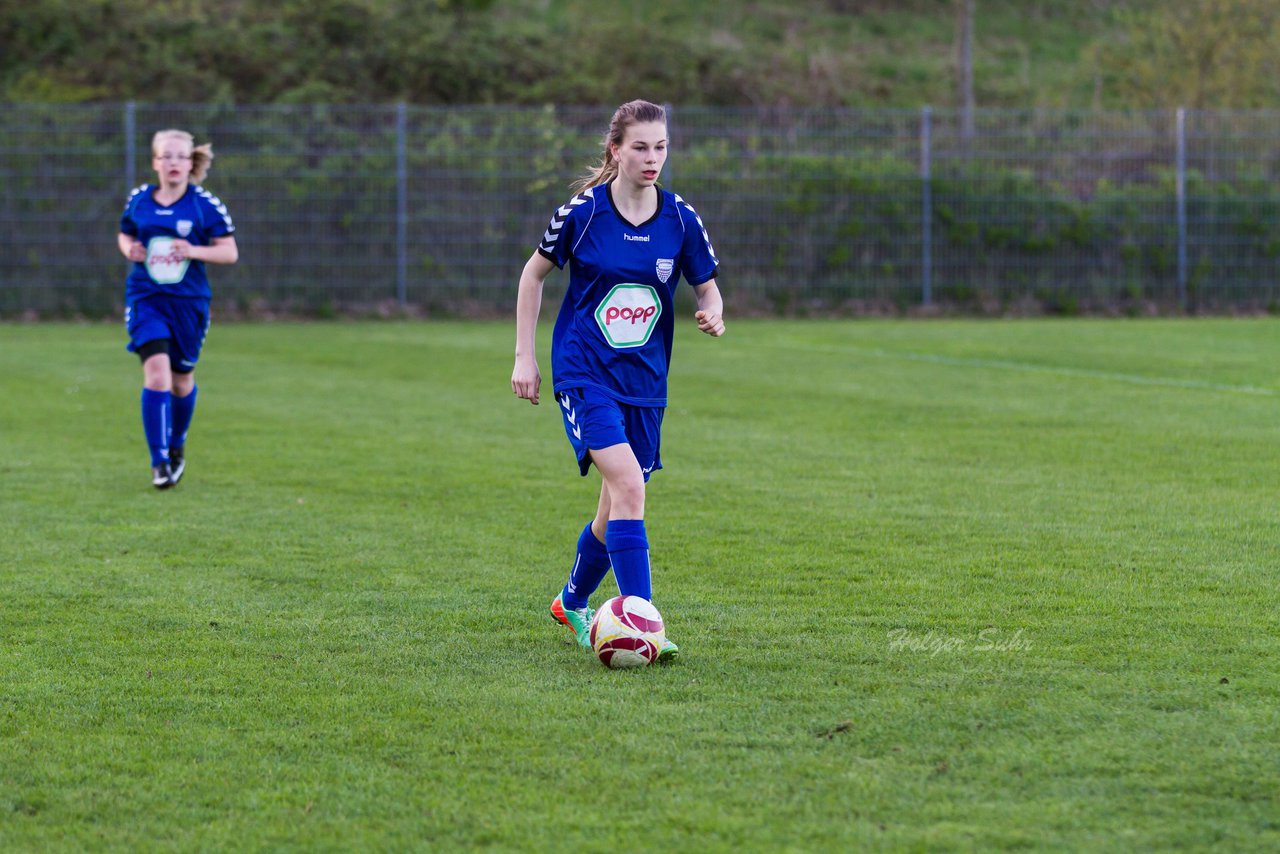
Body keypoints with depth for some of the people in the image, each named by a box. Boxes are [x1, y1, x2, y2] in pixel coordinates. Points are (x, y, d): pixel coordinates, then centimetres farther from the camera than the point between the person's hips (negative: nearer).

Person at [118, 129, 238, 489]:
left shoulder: (206, 205, -5)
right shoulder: (138, 200, 2)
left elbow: (230, 252, -3)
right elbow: (125, 234, 19)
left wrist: (195, 251, -20)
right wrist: (129, 248, -5)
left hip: (188, 301, 0)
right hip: (145, 298, 0)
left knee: (181, 379, 13)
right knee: (156, 373, -17)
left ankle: (177, 446, 40)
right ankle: (159, 462, -15)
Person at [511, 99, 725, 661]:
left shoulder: (681, 220, -1)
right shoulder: (582, 212, -8)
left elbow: (707, 288, 10)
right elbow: (535, 273, 5)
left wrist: (712, 316, -14)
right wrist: (524, 356, 3)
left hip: (645, 383, 4)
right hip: (584, 376, -4)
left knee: (616, 509, 12)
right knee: (627, 486, -23)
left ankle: (572, 603, 39)